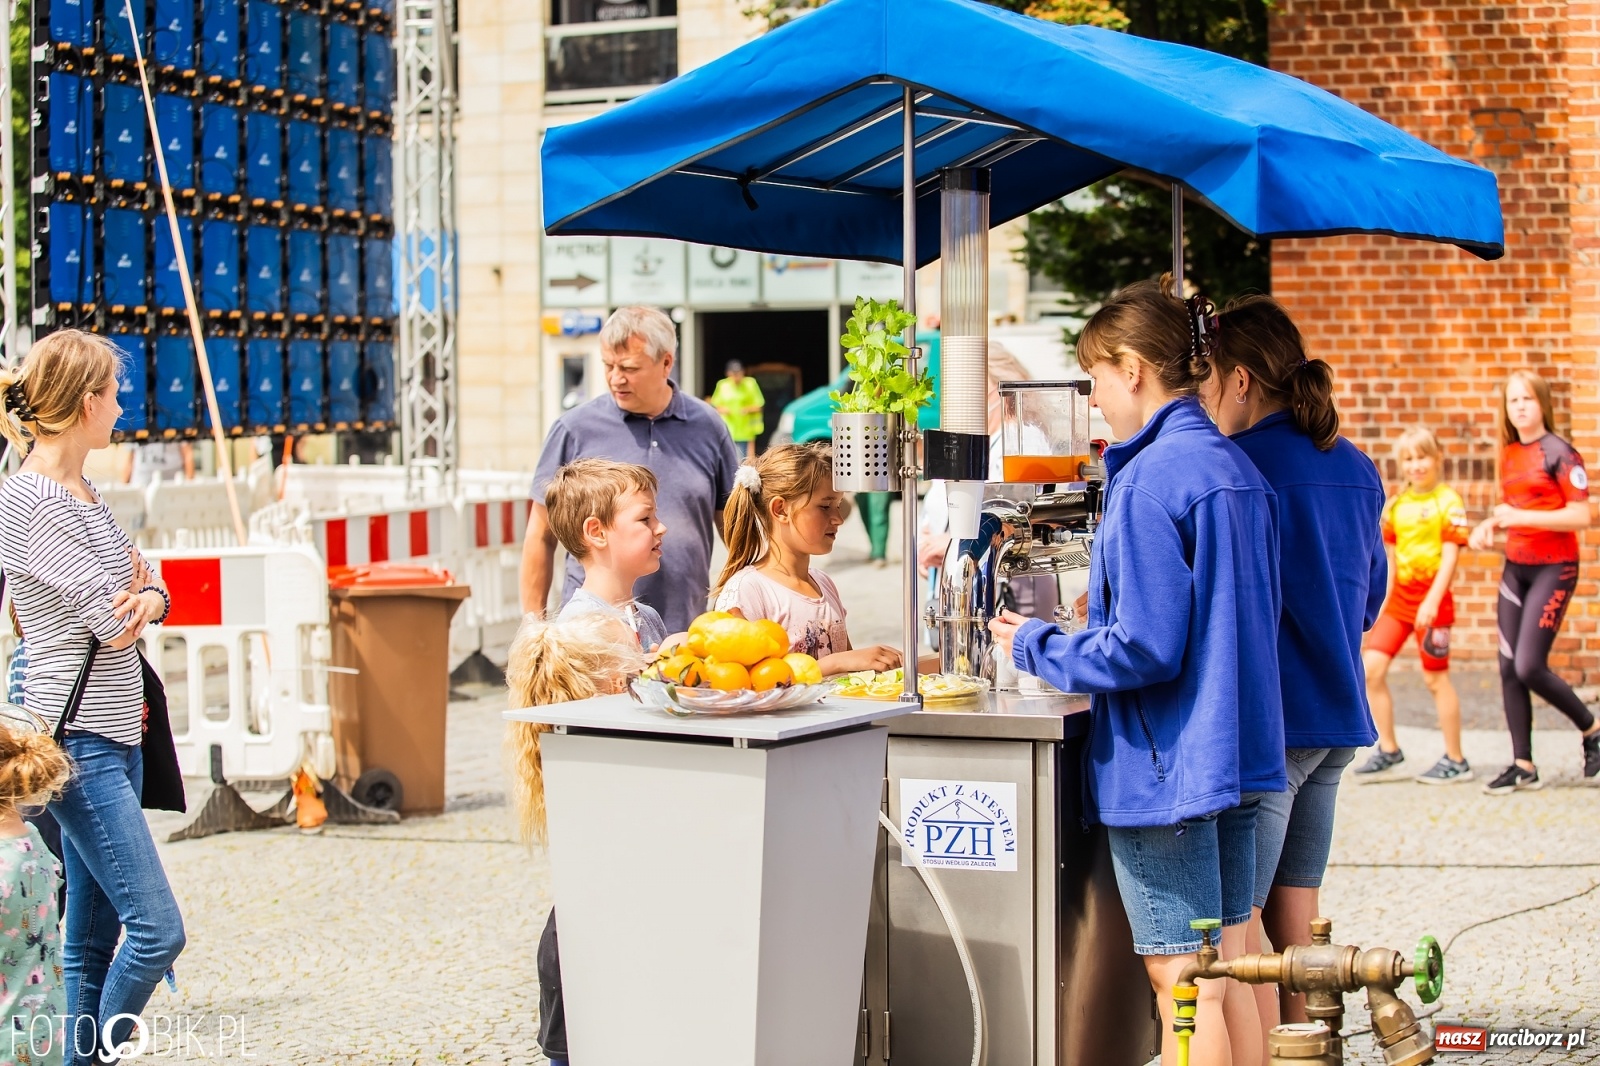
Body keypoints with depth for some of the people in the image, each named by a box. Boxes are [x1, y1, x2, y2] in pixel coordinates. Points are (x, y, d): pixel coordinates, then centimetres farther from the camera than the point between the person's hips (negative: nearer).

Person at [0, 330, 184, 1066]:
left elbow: (152, 591, 14)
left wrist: (144, 602, -9)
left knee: (91, 941, 11)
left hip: (116, 735, 9)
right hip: (76, 738, -9)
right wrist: (122, 599, 5)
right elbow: (106, 616, -17)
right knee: (156, 928, -13)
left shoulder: (83, 494, 13)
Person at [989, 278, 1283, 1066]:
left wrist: (1037, 646, -6)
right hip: (1237, 754, 9)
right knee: (1227, 966, 15)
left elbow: (1143, 648, -21)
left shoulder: (1149, 481, -17)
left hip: (1166, 765, -9)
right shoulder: (1238, 469, 10)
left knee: (1181, 978, -1)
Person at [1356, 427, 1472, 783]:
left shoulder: (1448, 501, -7)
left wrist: (1432, 601, -21)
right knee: (1371, 667, -3)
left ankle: (1456, 761, 11)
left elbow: (1450, 556, -13)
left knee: (1436, 677, 0)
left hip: (1432, 600, -6)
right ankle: (1388, 749, 10)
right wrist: (1383, 600, 15)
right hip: (1399, 598, 6)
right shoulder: (1396, 505, 10)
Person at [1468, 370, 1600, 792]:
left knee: (1529, 666, -13)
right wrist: (1488, 526, 5)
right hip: (1515, 567, 7)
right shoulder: (1509, 455, 11)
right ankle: (1523, 766, 8)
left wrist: (1521, 517, -23)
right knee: (1508, 667, 2)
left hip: (1553, 568, -7)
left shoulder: (1559, 453, -11)